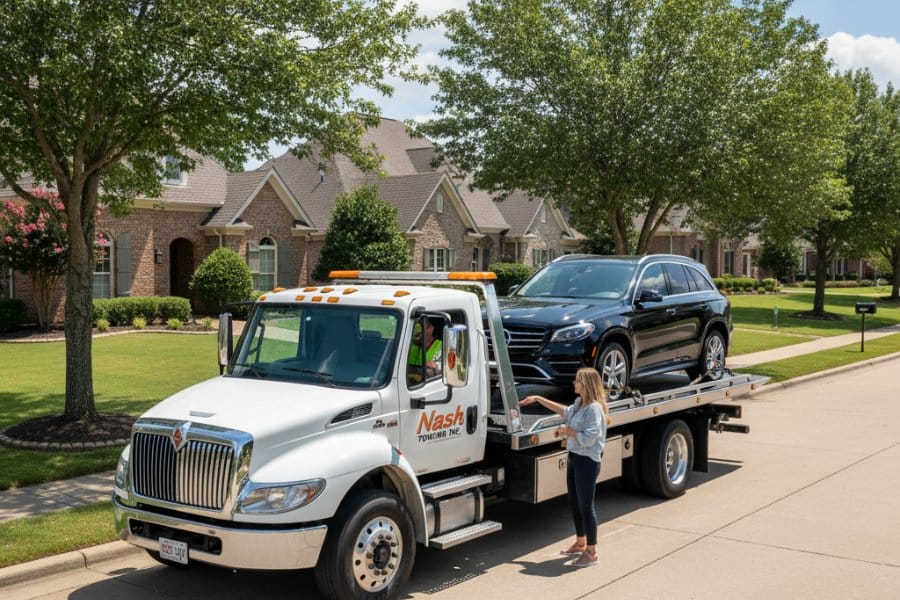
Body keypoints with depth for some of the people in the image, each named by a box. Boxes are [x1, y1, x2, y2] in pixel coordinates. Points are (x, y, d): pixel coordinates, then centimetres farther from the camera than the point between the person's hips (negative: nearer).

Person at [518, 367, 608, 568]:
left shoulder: (594, 408, -20)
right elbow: (564, 411, 28)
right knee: (574, 503, 19)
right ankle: (580, 543, 35)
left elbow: (588, 439, -25)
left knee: (586, 506, -2)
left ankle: (591, 552, 8)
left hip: (587, 461, -10)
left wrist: (568, 431, -10)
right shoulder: (579, 403, 8)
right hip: (574, 458, 10)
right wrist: (537, 399, 28)